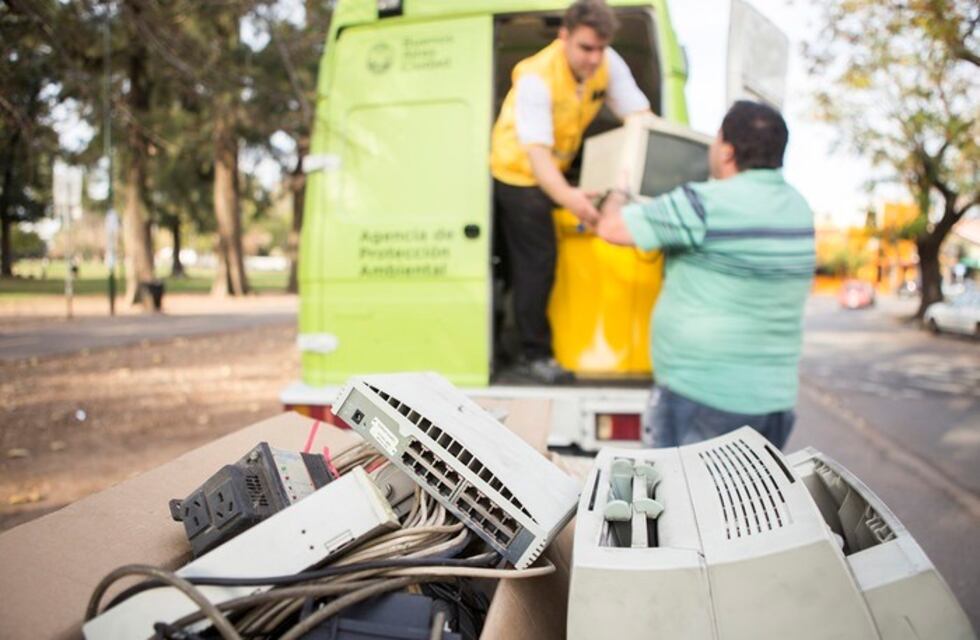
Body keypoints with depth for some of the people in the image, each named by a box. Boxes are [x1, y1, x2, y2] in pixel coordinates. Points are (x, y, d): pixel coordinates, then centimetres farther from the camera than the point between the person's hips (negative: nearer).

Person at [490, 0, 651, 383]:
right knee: (537, 259, -9)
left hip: (557, 169, 6)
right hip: (519, 171, -6)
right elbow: (536, 153, -40)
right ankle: (534, 355, 2)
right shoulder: (536, 78, -30)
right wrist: (567, 197, -58)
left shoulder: (609, 64, -14)